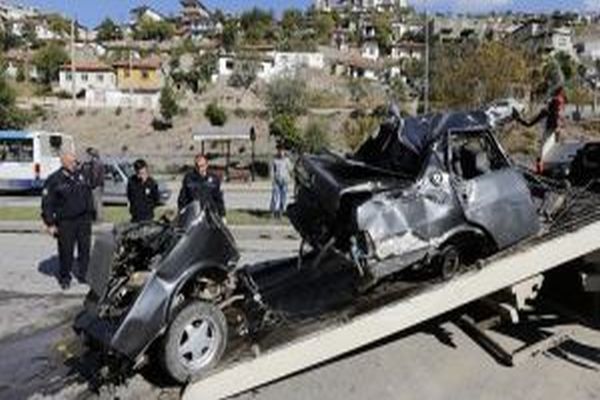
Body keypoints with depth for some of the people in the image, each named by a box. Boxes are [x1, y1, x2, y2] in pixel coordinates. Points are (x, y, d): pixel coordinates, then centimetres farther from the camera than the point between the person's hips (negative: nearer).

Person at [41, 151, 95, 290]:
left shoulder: (80, 175, 7)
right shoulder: (54, 180, -8)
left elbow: (89, 194, 17)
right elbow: (47, 204, -6)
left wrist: (90, 213, 15)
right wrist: (50, 224, -9)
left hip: (84, 219, 4)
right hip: (65, 222, -4)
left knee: (85, 248, 9)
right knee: (66, 251, 1)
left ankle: (84, 274, 23)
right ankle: (65, 278, 18)